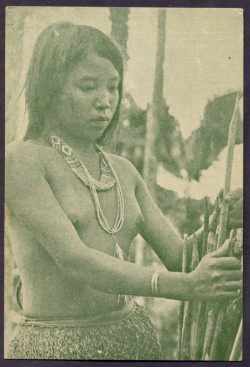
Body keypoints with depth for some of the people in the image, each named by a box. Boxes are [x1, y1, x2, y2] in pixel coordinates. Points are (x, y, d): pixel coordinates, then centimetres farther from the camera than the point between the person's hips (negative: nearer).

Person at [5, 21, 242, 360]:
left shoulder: (123, 172, 7)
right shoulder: (18, 160, -11)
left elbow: (179, 257, 4)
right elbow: (74, 261, -22)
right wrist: (187, 286, -29)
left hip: (135, 339, 5)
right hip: (55, 348, -5)